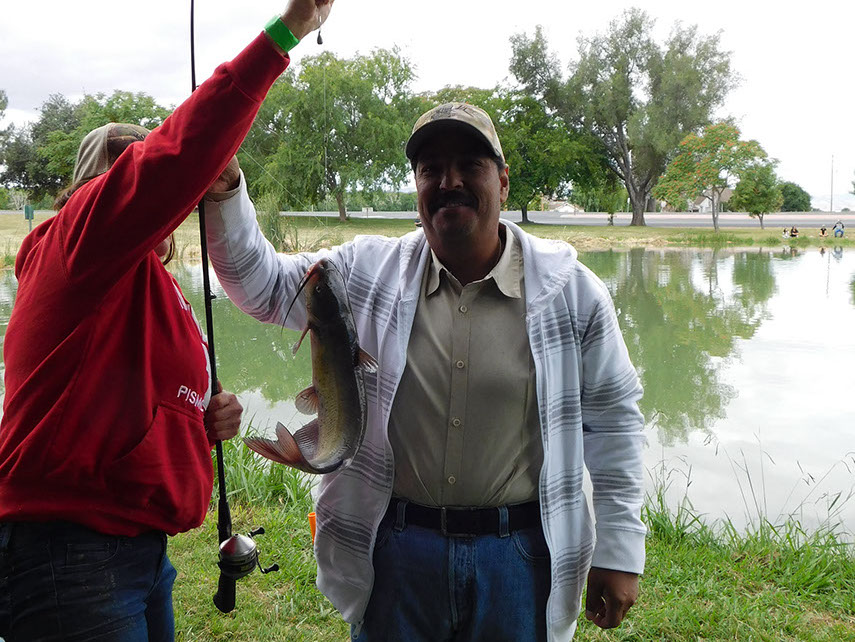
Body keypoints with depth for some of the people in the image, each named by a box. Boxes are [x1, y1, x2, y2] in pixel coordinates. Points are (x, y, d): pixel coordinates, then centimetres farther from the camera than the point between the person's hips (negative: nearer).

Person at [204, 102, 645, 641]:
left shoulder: (570, 291, -4)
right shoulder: (369, 272, 0)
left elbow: (615, 418, 1)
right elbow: (261, 284, 2)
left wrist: (620, 552, 1)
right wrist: (226, 193, -14)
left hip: (518, 554, 0)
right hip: (396, 548, 1)